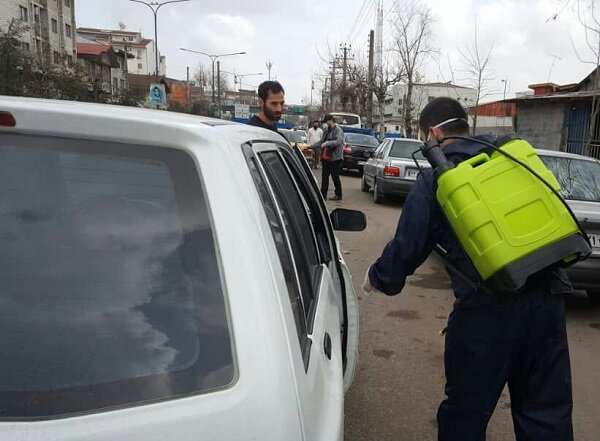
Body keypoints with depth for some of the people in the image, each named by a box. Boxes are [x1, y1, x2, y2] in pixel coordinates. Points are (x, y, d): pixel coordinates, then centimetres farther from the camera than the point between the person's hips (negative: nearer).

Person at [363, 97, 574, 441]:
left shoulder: (434, 181, 0)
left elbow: (407, 248, 3)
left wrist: (377, 278, 20)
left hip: (489, 309, -5)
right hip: (549, 299, 5)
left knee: (466, 412, 14)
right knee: (549, 412, 16)